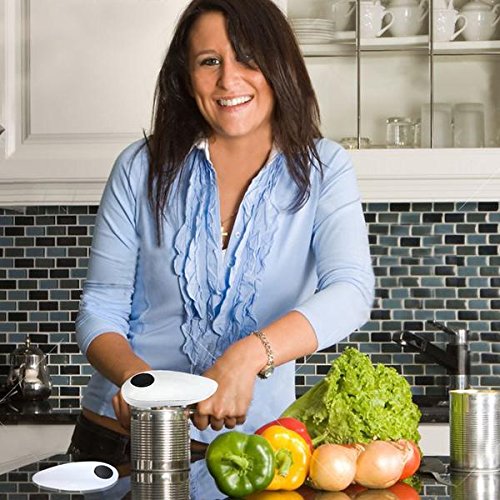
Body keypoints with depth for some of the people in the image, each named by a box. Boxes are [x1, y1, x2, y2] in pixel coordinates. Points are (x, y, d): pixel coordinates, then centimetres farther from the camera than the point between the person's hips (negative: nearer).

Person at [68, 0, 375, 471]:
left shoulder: (321, 168, -1)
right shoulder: (142, 168, 1)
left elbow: (350, 291, -16)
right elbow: (100, 308, 1)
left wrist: (247, 357, -33)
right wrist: (133, 375, -21)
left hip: (249, 442, 0)